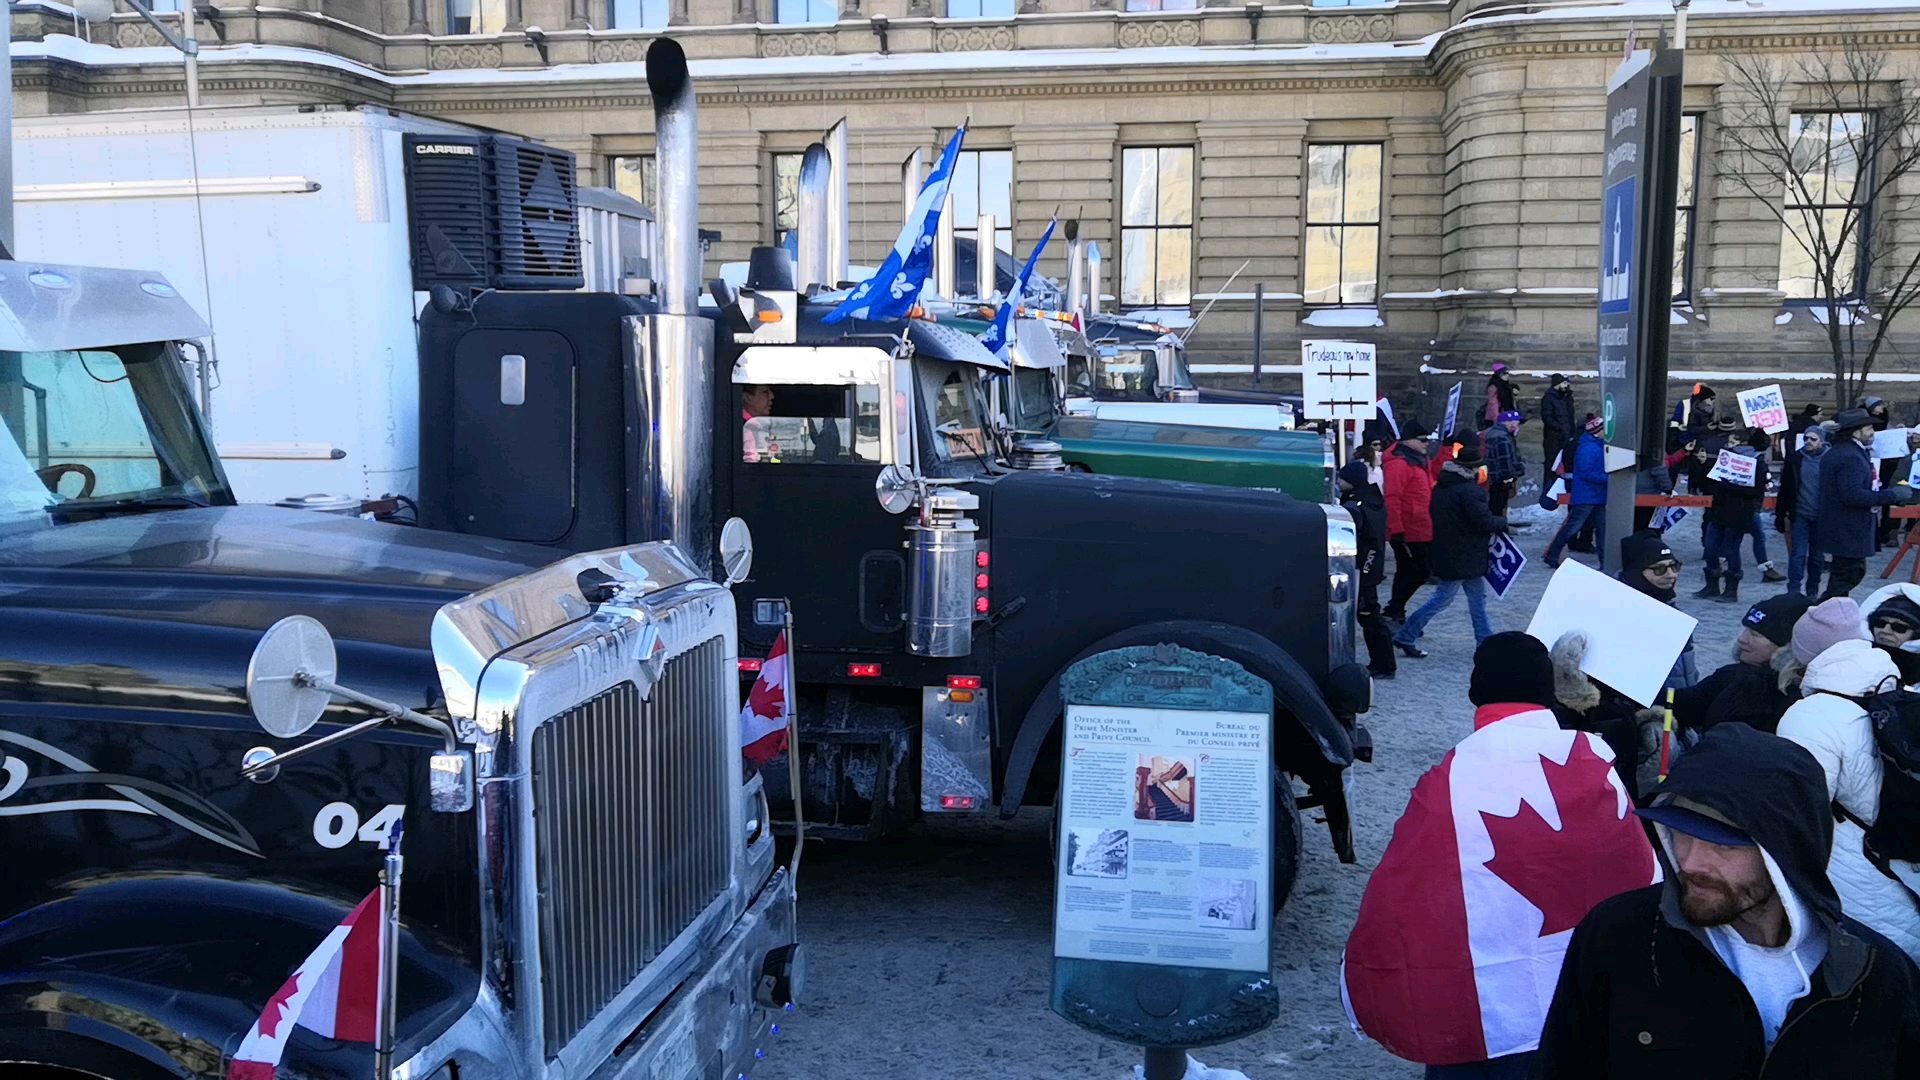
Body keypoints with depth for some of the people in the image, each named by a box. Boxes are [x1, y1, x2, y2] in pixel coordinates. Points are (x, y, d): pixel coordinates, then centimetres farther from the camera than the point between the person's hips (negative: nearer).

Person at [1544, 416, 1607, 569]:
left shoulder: (1599, 446, 13)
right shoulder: (1587, 449, -17)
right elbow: (1586, 473, -23)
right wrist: (1607, 478, -22)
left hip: (1597, 496, 9)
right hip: (1585, 497, -9)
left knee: (1602, 527, 8)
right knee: (1571, 528, -4)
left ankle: (1605, 560, 12)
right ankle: (1551, 556, 6)